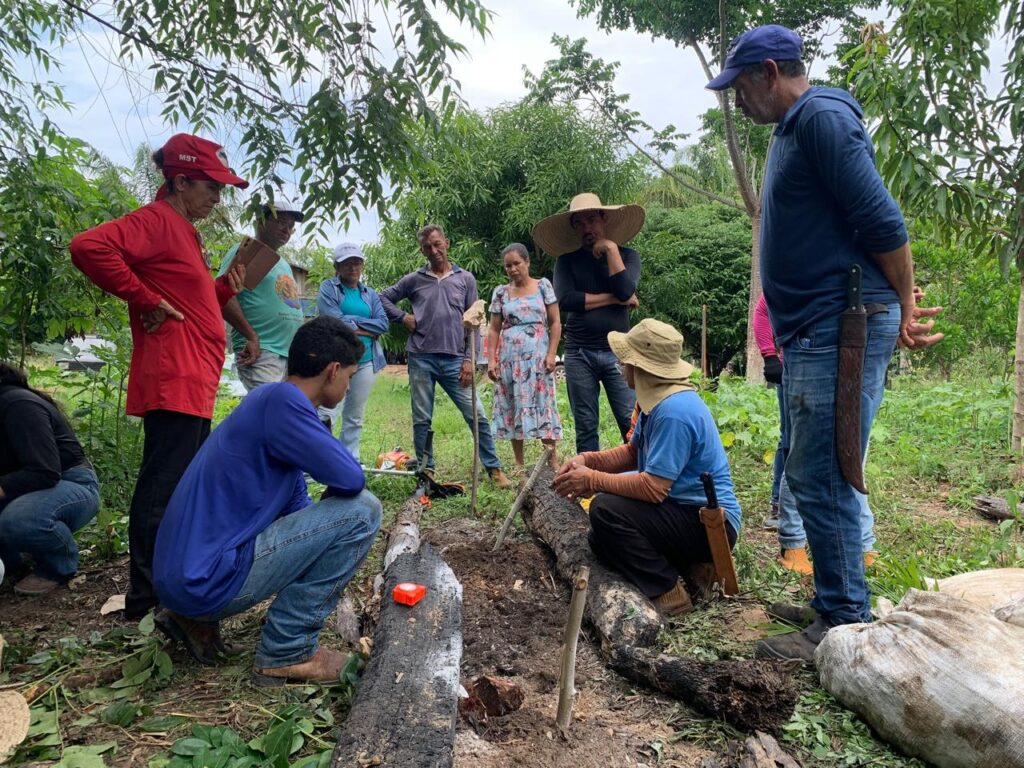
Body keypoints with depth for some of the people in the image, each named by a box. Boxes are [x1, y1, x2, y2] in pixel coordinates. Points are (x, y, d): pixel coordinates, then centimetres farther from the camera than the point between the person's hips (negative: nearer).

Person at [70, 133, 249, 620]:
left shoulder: (183, 230, 21)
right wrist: (145, 299, -19)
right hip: (174, 384, -11)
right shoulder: (155, 220, -9)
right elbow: (89, 247, -26)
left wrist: (225, 289, 9)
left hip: (191, 385, 11)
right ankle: (145, 600, 2)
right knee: (162, 490, -6)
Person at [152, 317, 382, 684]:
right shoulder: (283, 401, -16)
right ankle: (287, 652, -3)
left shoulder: (271, 401, 13)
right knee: (362, 509, -12)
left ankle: (196, 617, 19)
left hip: (183, 577, 10)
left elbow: (296, 505, 19)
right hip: (211, 580, -10)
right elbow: (350, 478, -20)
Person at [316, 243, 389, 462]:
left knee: (355, 418, 10)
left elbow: (383, 323, 1)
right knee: (326, 415, -15)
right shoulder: (328, 288, 3)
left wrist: (352, 322, -8)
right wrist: (367, 330, -6)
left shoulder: (370, 294, 16)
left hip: (366, 361, 5)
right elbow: (334, 321, -12)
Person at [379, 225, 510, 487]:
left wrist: (469, 359, -2)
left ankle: (494, 468, 9)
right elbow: (384, 297, 16)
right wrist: (403, 317, 1)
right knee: (422, 420, 7)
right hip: (421, 359, 1)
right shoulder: (413, 280, 7)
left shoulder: (465, 279, 7)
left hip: (454, 360, -1)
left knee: (476, 415, -2)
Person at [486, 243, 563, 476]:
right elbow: (494, 329, 9)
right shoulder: (500, 292, 8)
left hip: (537, 356, -2)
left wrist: (551, 354, -8)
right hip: (509, 358, 2)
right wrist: (491, 360, -1)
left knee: (542, 404, -4)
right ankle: (519, 464, 11)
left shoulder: (543, 286, 4)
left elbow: (555, 323, 1)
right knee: (511, 407, 3)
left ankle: (553, 460, 2)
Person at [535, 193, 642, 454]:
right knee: (585, 428, 5)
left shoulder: (627, 255, 7)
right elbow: (565, 299, -11)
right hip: (579, 354, 1)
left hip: (617, 352, -1)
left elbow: (625, 291, -13)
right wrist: (613, 298, -8)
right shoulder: (567, 261, 7)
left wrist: (611, 248, -8)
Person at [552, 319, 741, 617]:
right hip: (688, 507, 10)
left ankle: (668, 593, -11)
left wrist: (592, 479, -19)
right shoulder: (659, 398, 5)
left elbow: (653, 488, -28)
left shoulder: (674, 412, -27)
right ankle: (692, 566, 11)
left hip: (711, 522, -10)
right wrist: (588, 460, -3)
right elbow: (633, 452, 13)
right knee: (601, 541, 15)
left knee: (606, 510, -26)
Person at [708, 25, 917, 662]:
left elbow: (883, 222, -17)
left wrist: (903, 307, -7)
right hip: (815, 329, 10)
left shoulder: (822, 116, -11)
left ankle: (846, 626, 5)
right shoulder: (793, 129, 21)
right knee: (819, 476, 15)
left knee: (819, 478, -7)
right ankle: (835, 601, 28)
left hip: (841, 328, -10)